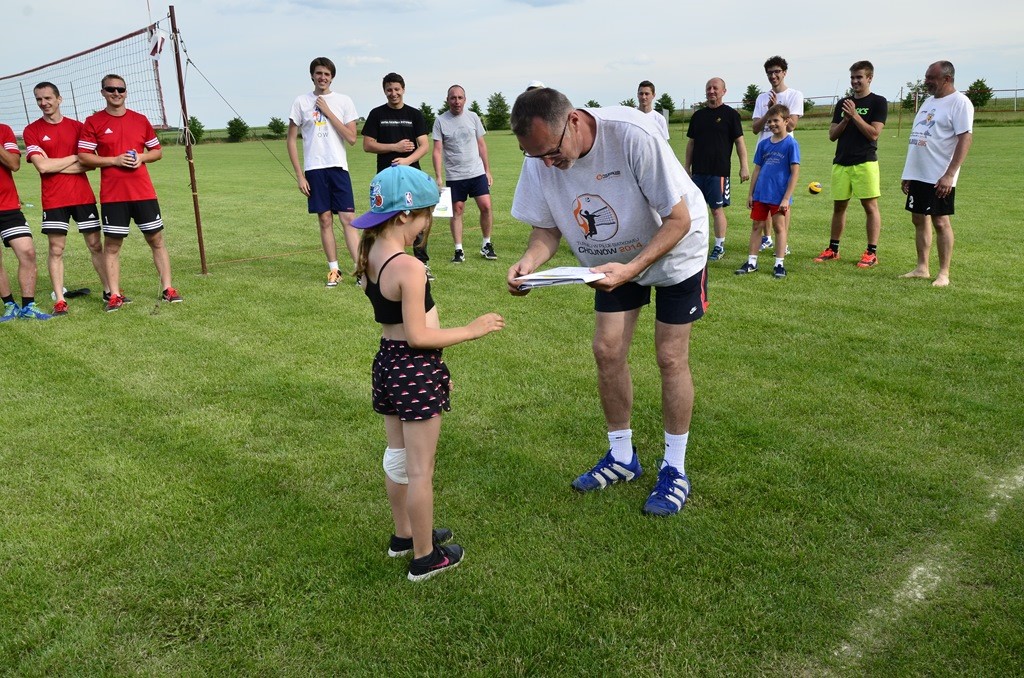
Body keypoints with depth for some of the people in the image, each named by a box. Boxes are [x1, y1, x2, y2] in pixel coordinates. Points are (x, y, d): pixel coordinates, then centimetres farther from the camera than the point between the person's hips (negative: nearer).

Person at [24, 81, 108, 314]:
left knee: (96, 245, 5)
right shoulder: (32, 131, 2)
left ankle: (109, 291, 14)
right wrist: (74, 158, -5)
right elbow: (42, 166, -10)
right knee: (56, 249, 0)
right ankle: (59, 301, 5)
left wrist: (56, 165, -9)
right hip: (54, 199, -1)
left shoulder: (77, 127, 6)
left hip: (83, 196, 1)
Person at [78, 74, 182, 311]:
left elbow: (157, 151, 15)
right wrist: (115, 160, -13)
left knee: (157, 240, 3)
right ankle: (114, 295, 6)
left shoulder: (140, 120, 9)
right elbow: (83, 157, -1)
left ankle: (167, 288, 10)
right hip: (112, 195, -2)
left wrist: (141, 157, -6)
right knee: (112, 245, 1)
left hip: (144, 192, 2)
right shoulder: (93, 122, 2)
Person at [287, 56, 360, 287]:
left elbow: (351, 138, -3)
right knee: (325, 220, 4)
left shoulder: (344, 101, 6)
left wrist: (328, 112, -7)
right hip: (314, 169, 1)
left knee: (348, 218, -6)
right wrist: (299, 175, 0)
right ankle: (334, 269, 13)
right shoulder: (301, 102, 6)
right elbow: (292, 140, 7)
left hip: (338, 167, 0)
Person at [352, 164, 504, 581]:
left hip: (387, 360, 9)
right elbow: (418, 335, -22)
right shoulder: (409, 268, -24)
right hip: (416, 370, -9)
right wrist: (472, 330, -15)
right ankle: (425, 558, 18)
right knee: (420, 469, 4)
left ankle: (404, 535, 40)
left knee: (397, 456, 22)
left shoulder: (369, 257, 3)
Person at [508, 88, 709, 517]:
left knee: (670, 357, -3)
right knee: (607, 350, 2)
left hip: (674, 252, -5)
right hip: (615, 260, 5)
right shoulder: (540, 160, -19)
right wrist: (530, 261, -31)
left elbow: (679, 220, -29)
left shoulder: (633, 135, -36)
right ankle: (622, 458, 21)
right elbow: (546, 227, -8)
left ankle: (674, 470, 14)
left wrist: (630, 269, -42)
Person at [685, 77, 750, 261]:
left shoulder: (730, 114, -1)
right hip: (698, 170, 5)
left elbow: (739, 141, -3)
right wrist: (687, 167, 12)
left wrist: (744, 166, -9)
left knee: (717, 209, -2)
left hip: (718, 171, -5)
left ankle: (719, 246, 8)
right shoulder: (698, 115, 12)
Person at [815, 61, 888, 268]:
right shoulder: (843, 103, 14)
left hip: (865, 162, -5)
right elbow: (832, 135, 10)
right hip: (841, 162, 5)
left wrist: (854, 115, -15)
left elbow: (874, 134, -11)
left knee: (870, 205, -4)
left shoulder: (878, 102, -1)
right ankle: (833, 249, 18)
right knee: (839, 206, 9)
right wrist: (845, 120, -7)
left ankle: (872, 252, 0)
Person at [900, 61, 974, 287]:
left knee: (940, 221, -4)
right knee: (919, 220, 10)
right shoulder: (928, 101, 17)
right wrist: (907, 174, 17)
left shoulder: (959, 102, -9)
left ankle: (943, 273, 4)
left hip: (939, 177, -8)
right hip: (917, 174, 8)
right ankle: (922, 268, 19)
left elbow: (965, 139, -16)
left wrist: (949, 175, -23)